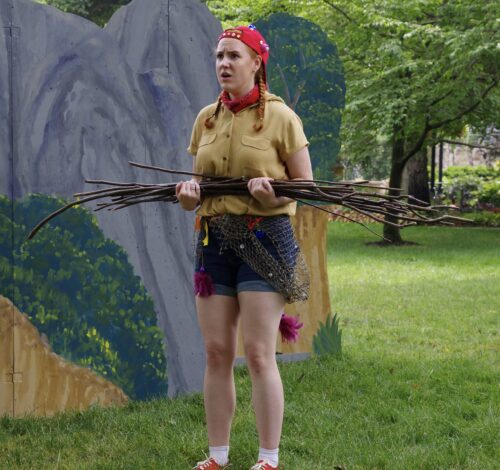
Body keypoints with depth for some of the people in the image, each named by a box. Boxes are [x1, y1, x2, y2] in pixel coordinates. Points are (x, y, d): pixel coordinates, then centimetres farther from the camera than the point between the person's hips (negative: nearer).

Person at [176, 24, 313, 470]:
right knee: (217, 352, 5)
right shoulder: (206, 119, 11)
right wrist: (190, 193, -3)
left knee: (258, 353, -6)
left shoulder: (280, 117, -4)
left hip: (264, 239, -5)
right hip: (214, 239, 5)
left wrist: (271, 191, -21)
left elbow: (306, 185, -2)